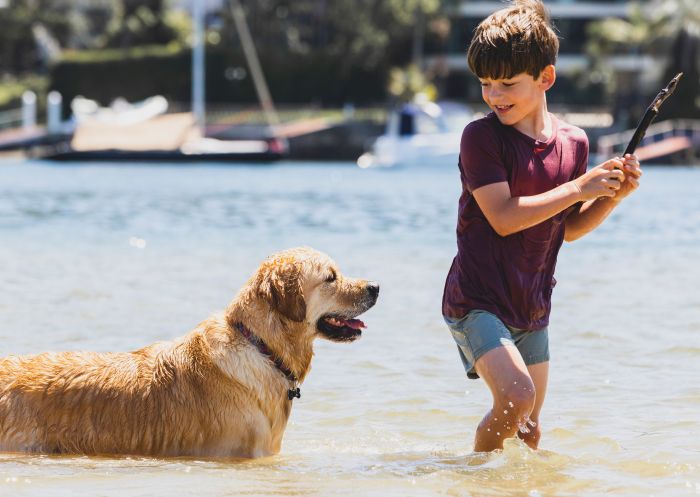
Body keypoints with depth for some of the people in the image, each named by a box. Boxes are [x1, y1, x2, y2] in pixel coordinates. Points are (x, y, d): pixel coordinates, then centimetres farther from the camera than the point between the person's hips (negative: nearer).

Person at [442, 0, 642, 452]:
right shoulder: (481, 137, -12)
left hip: (532, 306, 6)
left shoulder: (574, 143, 3)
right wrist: (577, 188, -21)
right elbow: (503, 217, -21)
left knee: (529, 430, 12)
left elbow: (569, 229, 12)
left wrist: (614, 196, -4)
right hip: (477, 300, -6)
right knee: (516, 396, -23)